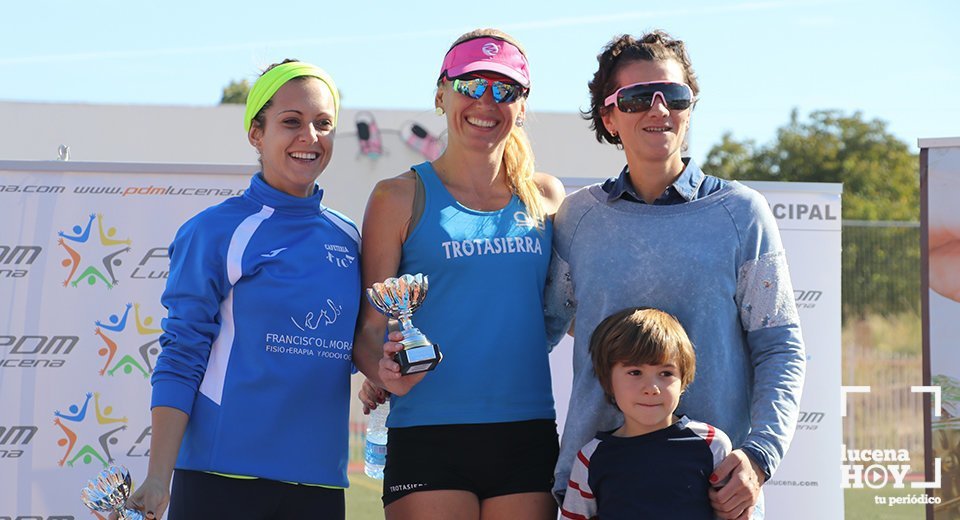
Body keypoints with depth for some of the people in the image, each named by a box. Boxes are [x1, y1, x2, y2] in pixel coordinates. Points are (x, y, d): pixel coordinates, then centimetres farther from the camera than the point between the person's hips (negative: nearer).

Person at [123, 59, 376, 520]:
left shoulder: (346, 238, 10)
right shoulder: (213, 232, -4)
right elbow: (180, 361, -5)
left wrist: (384, 369, -4)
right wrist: (158, 480, -12)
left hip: (319, 479, 5)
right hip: (222, 477, -5)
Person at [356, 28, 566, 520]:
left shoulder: (545, 197, 12)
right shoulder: (400, 198, 3)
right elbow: (370, 322, 1)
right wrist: (384, 372, -19)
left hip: (527, 437, 3)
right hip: (428, 436, -3)